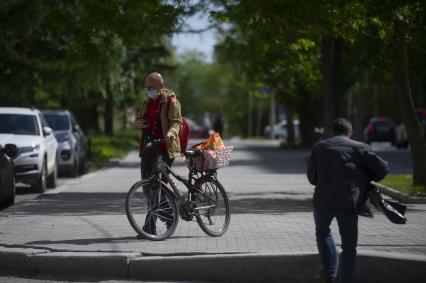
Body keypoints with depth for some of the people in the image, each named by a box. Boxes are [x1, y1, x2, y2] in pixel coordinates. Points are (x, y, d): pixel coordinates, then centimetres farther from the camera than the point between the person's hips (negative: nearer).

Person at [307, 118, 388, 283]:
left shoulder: (319, 147, 11)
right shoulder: (359, 148, 5)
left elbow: (311, 176, 12)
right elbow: (382, 169, 5)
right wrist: (367, 179, 23)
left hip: (323, 200, 2)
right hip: (348, 203, -2)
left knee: (322, 232, 29)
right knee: (349, 246, 10)